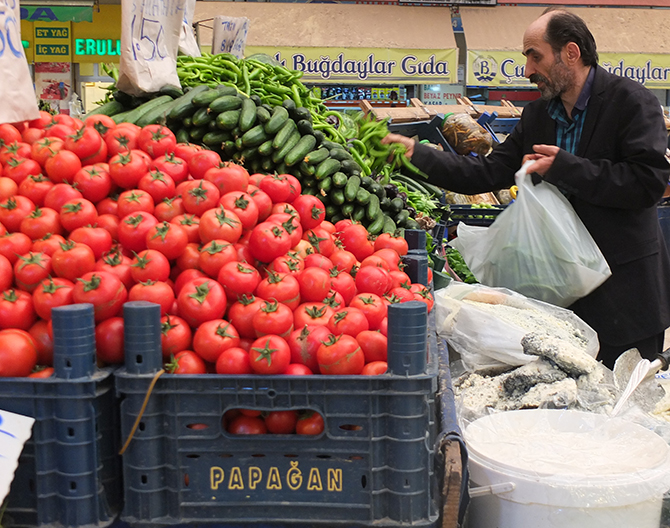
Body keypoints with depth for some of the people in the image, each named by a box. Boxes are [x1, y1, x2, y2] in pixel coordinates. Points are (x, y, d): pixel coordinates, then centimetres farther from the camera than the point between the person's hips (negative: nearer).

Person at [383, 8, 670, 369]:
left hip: (623, 290, -5)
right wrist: (417, 154, -1)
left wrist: (564, 167, -17)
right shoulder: (537, 115, 10)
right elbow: (489, 174, 8)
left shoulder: (631, 102, -9)